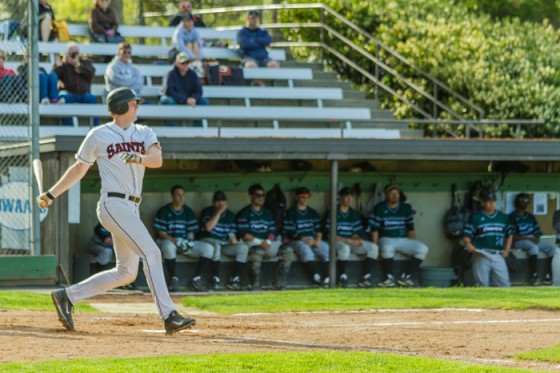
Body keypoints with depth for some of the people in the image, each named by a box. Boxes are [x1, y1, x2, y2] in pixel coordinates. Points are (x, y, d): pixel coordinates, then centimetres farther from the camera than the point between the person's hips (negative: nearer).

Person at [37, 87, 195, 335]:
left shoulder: (144, 133, 14)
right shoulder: (98, 136, 2)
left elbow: (157, 160, -4)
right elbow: (79, 168, 13)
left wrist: (139, 158, -26)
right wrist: (51, 194, 12)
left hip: (132, 209, 7)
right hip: (114, 205, -7)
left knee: (126, 273, 8)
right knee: (151, 252, -18)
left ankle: (67, 296, 18)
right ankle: (169, 316, -21)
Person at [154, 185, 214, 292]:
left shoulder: (188, 212, 14)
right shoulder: (164, 211, -1)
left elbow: (191, 231, 12)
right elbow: (161, 233, -8)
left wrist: (189, 240, -12)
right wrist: (176, 241, -22)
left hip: (185, 242, 5)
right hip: (168, 241, -5)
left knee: (208, 248, -17)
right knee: (169, 247, -43)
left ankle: (197, 279, -16)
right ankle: (172, 278, -25)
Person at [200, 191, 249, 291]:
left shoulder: (230, 215, 14)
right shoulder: (207, 212, 2)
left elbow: (232, 234, 11)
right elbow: (208, 227, -15)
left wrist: (234, 242, -11)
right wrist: (219, 212, -14)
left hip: (226, 244, 4)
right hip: (210, 241, -4)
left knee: (243, 247, -23)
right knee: (216, 245, -40)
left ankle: (234, 279, -24)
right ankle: (216, 278, -35)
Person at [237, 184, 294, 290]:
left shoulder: (267, 212, 21)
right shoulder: (245, 213, 3)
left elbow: (272, 231, 15)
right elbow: (243, 234, -7)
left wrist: (268, 242, -8)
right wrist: (260, 242, -16)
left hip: (268, 243, 6)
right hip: (251, 242, -6)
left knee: (287, 250, -18)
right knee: (257, 251, -41)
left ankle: (279, 283, -17)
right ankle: (254, 285, -34)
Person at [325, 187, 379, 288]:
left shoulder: (354, 214, 16)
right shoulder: (332, 213, -4)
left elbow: (357, 232, 17)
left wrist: (357, 239, -9)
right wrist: (348, 240, -20)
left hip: (352, 242, 6)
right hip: (337, 242, -6)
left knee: (373, 247, -15)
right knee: (345, 247, -41)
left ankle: (366, 276, -20)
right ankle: (343, 277, -28)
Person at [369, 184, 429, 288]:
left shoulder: (406, 208, 12)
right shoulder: (379, 208, 4)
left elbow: (410, 229, 14)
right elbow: (374, 229, 1)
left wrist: (414, 246, 3)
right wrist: (375, 246, -12)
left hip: (403, 240, 4)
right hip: (386, 239, -4)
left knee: (423, 249, -21)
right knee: (387, 248, -41)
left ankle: (406, 276, -20)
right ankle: (389, 278, -28)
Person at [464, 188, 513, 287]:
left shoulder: (503, 217, 10)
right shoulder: (476, 218, 0)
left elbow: (509, 234, 20)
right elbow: (467, 236, -2)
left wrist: (506, 249, 7)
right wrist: (468, 245, -23)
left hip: (498, 256, 3)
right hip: (481, 256, -3)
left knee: (504, 284, 1)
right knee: (482, 285, 1)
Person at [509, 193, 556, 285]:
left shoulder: (530, 217, 21)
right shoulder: (512, 217, 0)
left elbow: (537, 231, 17)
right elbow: (512, 236, -10)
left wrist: (537, 238, -7)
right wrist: (528, 239, -16)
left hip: (533, 240, 7)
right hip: (519, 241, -7)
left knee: (552, 248, -17)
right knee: (533, 247, -38)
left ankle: (548, 275, -24)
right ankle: (534, 276, -39)